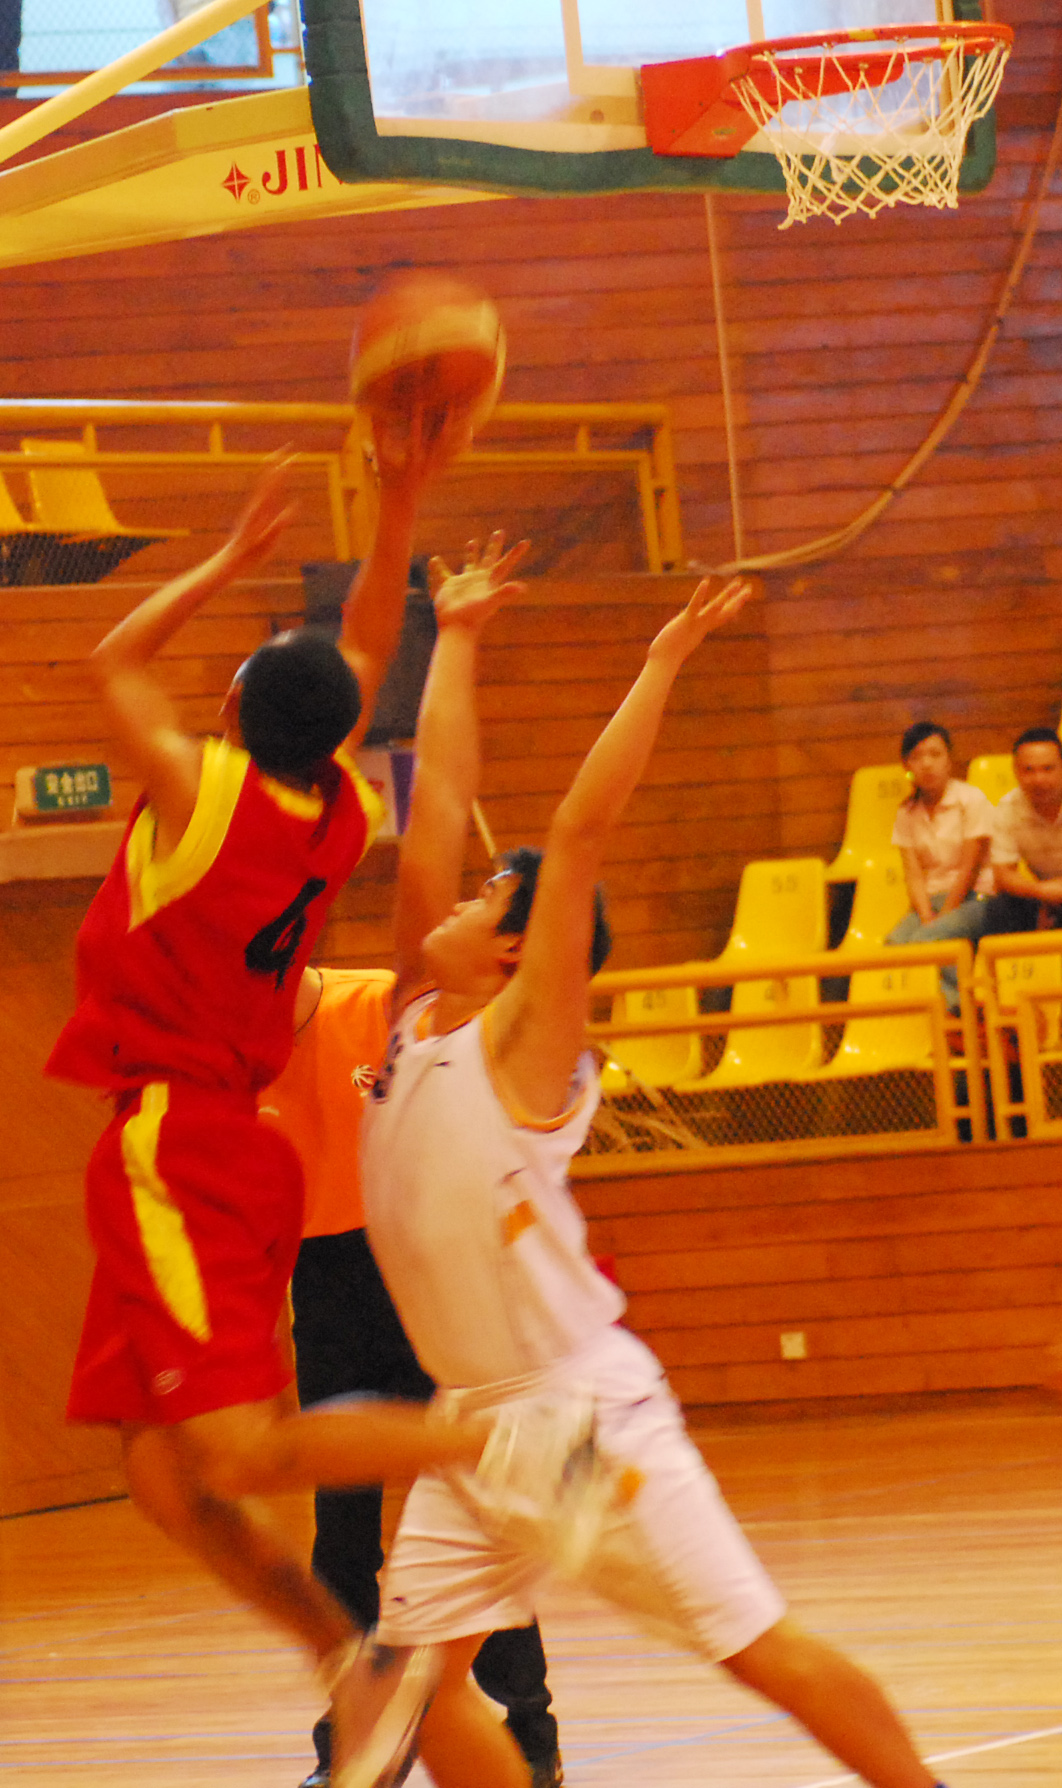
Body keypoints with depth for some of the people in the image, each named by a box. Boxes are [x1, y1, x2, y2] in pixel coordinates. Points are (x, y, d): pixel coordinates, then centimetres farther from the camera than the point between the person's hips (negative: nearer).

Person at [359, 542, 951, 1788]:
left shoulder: (523, 1041, -8)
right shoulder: (420, 1019, 9)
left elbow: (579, 833, -16)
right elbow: (435, 805, 11)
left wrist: (662, 665, -17)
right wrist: (456, 639, 14)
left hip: (586, 1406, -8)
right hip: (477, 1415, 8)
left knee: (756, 1645, -4)